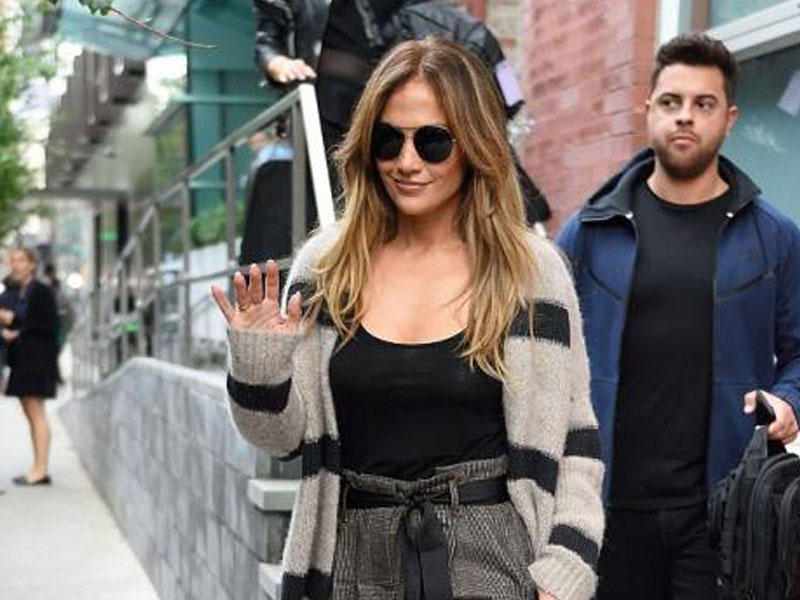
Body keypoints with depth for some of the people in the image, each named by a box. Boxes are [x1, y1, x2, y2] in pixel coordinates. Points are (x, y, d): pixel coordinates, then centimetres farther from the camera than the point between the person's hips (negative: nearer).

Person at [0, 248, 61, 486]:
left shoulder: (40, 290, -9)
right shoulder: (20, 293, 16)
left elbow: (49, 326, -14)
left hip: (37, 358, -9)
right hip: (23, 359, 9)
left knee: (36, 413, -9)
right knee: (31, 415, 8)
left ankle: (40, 470, -9)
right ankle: (39, 469, 10)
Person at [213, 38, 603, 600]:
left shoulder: (530, 269, -4)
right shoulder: (327, 263, 1)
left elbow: (573, 444, 0)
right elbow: (286, 435, 6)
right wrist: (259, 362, -12)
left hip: (488, 555, -2)